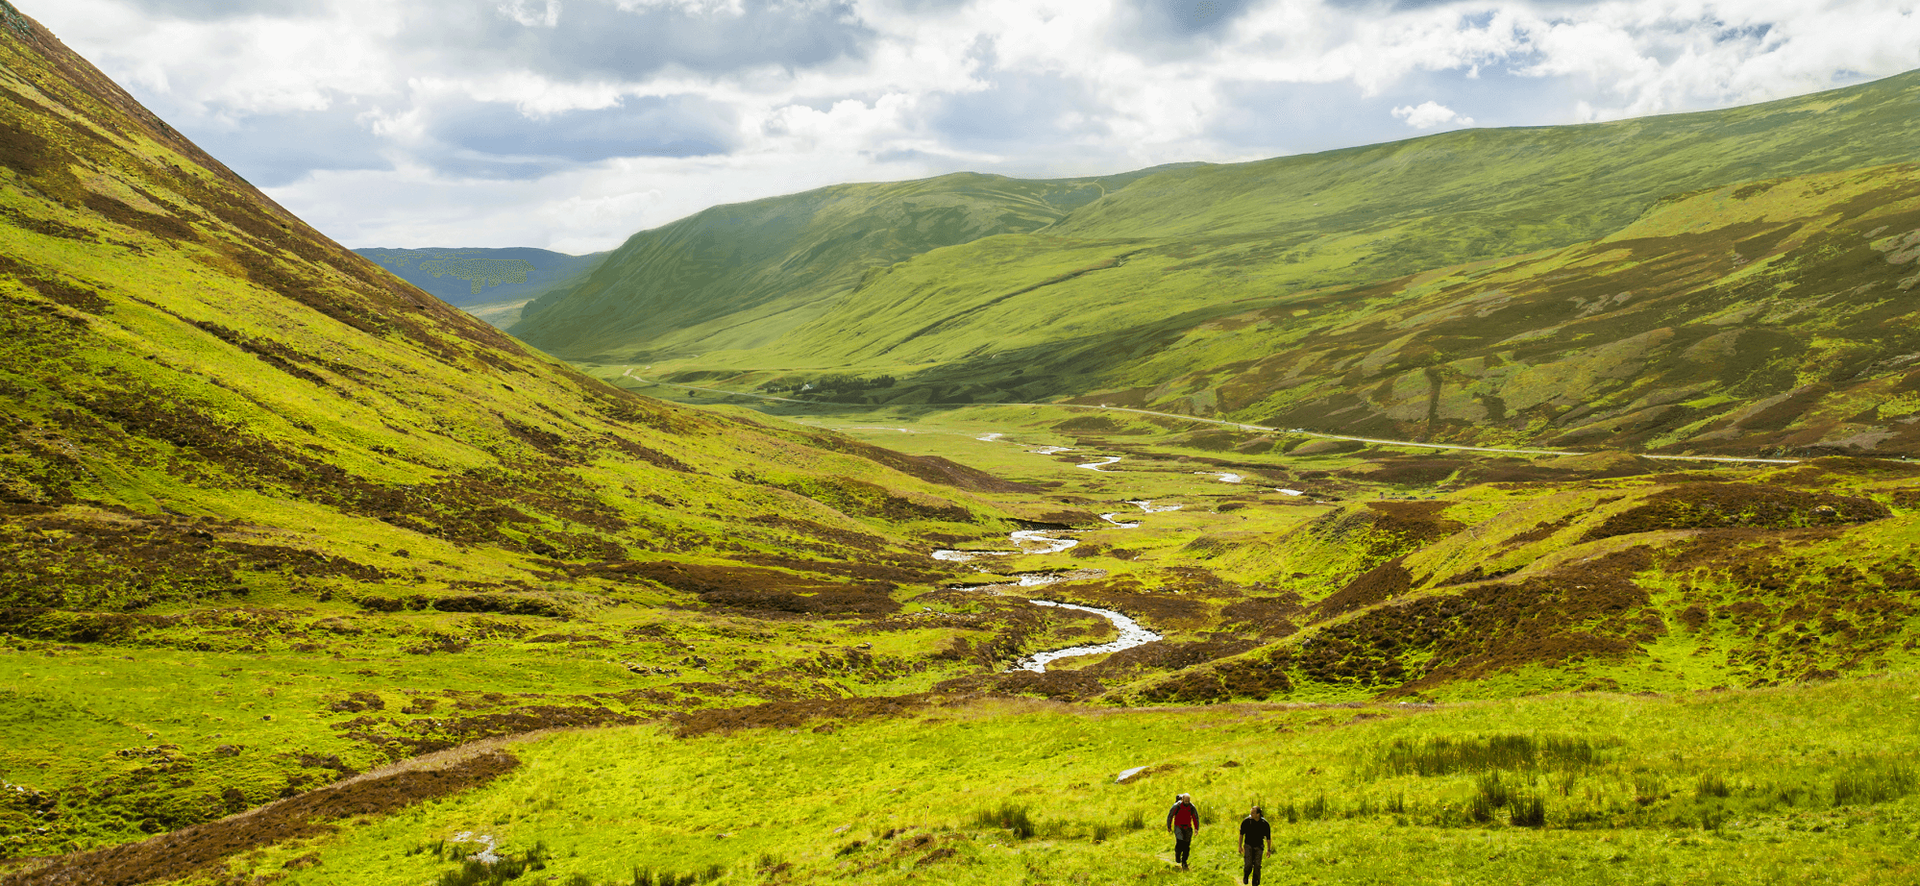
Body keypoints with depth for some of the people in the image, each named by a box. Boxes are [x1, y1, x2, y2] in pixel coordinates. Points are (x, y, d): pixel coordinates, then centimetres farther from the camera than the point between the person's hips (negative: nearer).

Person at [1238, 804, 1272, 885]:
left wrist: (1269, 850, 2)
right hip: (1248, 845, 0)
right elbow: (1241, 833, -2)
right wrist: (1240, 846, 2)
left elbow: (1268, 837, -3)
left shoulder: (1264, 824, -18)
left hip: (1259, 847, 0)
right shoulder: (1246, 821, -17)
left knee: (1257, 866, -6)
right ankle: (1246, 876, 24)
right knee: (1248, 865, -10)